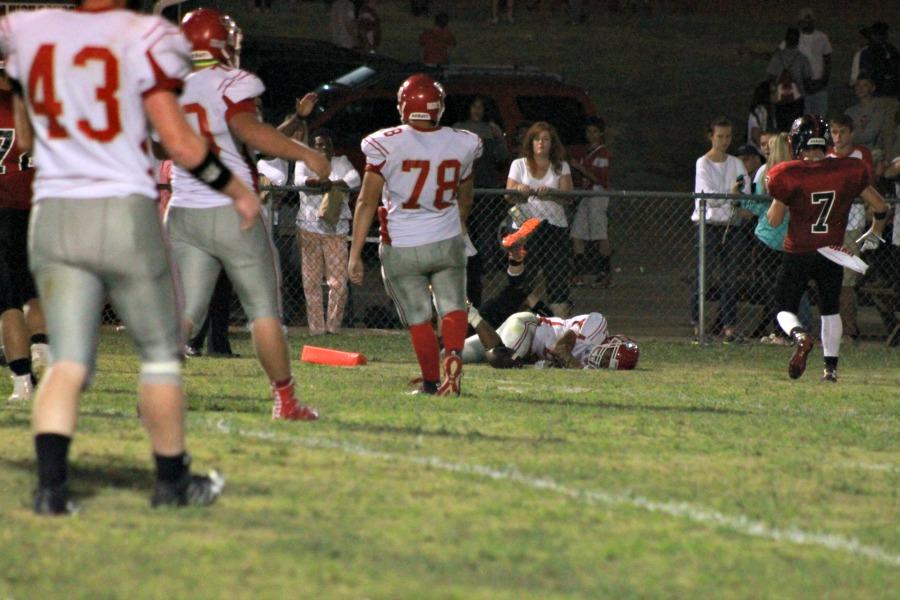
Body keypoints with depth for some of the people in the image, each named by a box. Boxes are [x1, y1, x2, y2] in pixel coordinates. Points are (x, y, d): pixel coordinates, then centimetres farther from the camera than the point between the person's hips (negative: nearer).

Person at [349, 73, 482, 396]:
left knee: (418, 317, 8)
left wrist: (355, 254, -2)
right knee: (452, 307, 11)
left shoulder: (386, 145, -11)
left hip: (402, 247, -2)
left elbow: (367, 202, -8)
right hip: (447, 243, 2)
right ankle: (454, 354, -17)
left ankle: (431, 381, 12)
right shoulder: (461, 145, -1)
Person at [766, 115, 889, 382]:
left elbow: (774, 220, -8)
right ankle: (831, 367, 17)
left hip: (798, 253, -3)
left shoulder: (789, 175, -13)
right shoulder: (847, 171, -5)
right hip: (831, 254, 3)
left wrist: (775, 200, 13)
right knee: (830, 310, 20)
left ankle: (799, 335, -24)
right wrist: (875, 233, 21)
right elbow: (880, 206, 2)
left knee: (785, 309, 8)